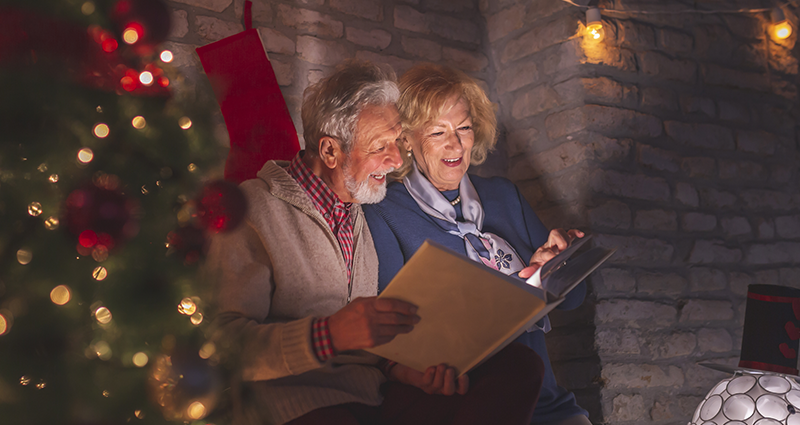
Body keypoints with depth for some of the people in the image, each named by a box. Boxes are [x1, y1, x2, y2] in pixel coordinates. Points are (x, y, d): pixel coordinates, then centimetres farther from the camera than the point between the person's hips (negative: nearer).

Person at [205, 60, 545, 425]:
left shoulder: (360, 213, 20)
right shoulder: (253, 209, -6)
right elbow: (225, 342, -16)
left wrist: (406, 370, -2)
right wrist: (330, 333, -30)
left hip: (372, 394, 8)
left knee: (519, 364, -11)